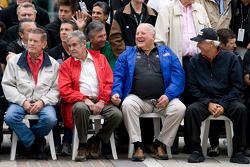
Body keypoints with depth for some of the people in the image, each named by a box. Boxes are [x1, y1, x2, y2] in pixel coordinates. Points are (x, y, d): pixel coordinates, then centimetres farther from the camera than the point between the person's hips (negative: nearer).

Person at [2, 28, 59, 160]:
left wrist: (42, 101, -14)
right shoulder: (14, 61, 8)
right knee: (10, 117, -31)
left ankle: (26, 136, -1)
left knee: (50, 119, -32)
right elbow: (7, 85, 2)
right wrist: (23, 101, -10)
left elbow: (56, 89, 3)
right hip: (20, 102, 0)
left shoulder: (53, 64, 9)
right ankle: (35, 143, -11)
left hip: (43, 103, 0)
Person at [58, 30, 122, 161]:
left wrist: (102, 101, -6)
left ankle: (95, 141, -1)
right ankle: (82, 145, -19)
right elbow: (64, 90, -1)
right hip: (80, 101, -2)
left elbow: (109, 83, 9)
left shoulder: (100, 58, 15)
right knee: (81, 108, -37)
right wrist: (85, 100, -14)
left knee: (117, 114, -25)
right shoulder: (66, 65, 10)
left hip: (100, 102, 2)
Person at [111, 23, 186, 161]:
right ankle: (138, 146, -23)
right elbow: (118, 76, 9)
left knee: (179, 108, -27)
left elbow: (178, 76, 5)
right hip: (138, 99, 0)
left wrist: (168, 95, -11)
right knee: (127, 104, -33)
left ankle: (159, 144, -9)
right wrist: (116, 93, -11)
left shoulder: (166, 53, 15)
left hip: (162, 100, 1)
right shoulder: (127, 54, 17)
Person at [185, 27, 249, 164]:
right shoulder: (195, 61, 6)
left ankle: (238, 152, -20)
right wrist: (208, 103, -12)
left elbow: (237, 86, -2)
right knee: (191, 110, -30)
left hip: (227, 100, -1)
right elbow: (192, 86, 3)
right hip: (204, 100, 1)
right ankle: (196, 150, -21)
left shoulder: (230, 58, 1)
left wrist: (223, 105, -13)